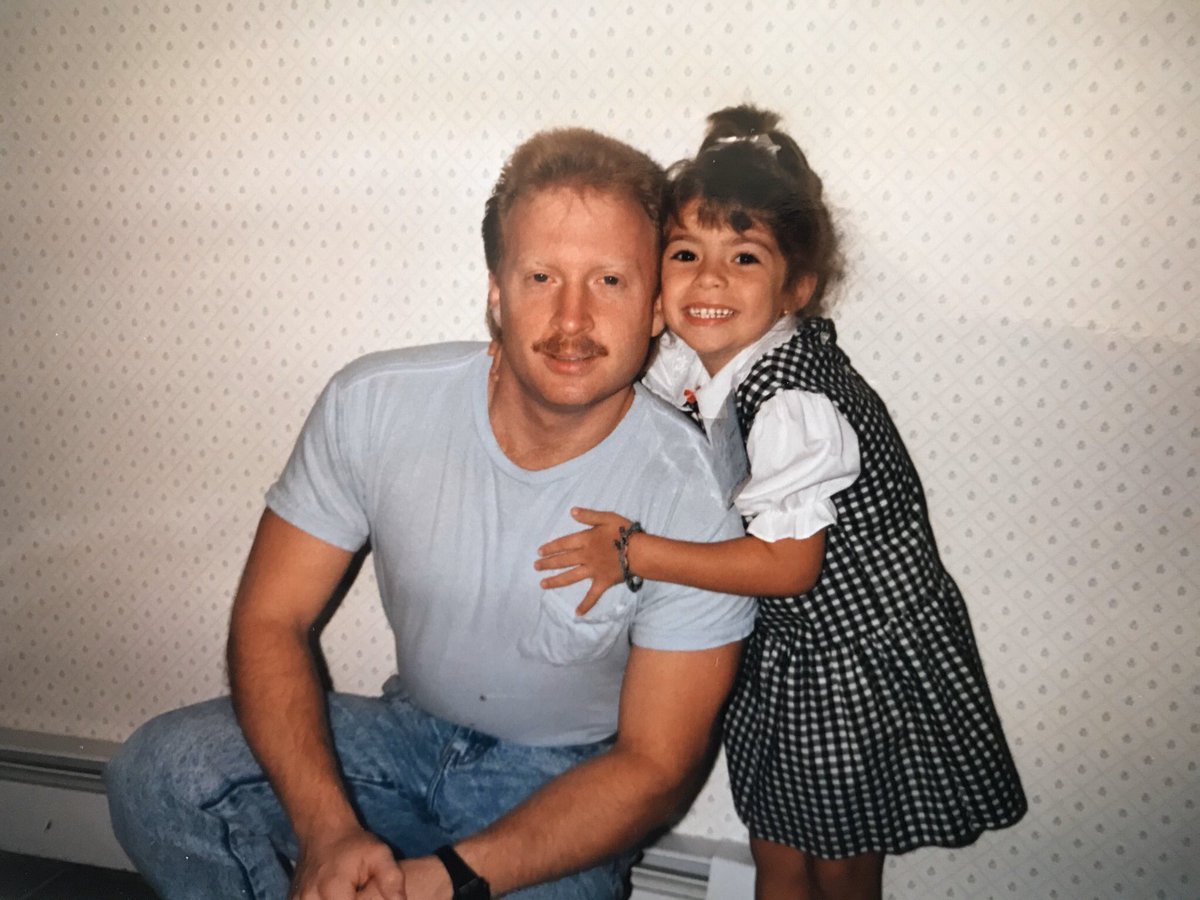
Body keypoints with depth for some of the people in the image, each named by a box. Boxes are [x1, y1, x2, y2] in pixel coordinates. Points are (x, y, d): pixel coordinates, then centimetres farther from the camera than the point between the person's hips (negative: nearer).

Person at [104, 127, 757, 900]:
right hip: (408, 731, 2)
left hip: (563, 781, -1)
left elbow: (655, 766, -15)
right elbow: (271, 619, -9)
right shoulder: (372, 404, -16)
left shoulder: (694, 502, -23)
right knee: (160, 771, -19)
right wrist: (328, 832, -24)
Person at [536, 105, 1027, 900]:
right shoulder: (692, 357, -6)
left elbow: (789, 562, -28)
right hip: (782, 650, 7)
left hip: (862, 653, -7)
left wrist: (632, 552, -26)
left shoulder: (794, 404, -31)